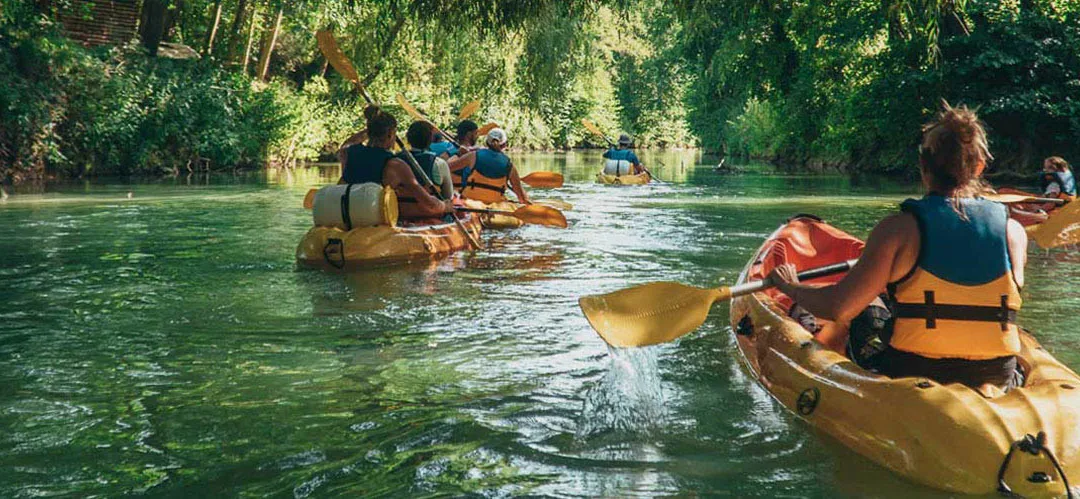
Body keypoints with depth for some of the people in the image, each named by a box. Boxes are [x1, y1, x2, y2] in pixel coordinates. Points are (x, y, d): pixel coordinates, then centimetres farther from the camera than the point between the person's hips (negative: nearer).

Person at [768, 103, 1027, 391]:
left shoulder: (901, 229, -13)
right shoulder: (1014, 231, -2)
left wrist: (791, 287, 5)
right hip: (998, 384, 4)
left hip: (913, 381, -4)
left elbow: (838, 308, -15)